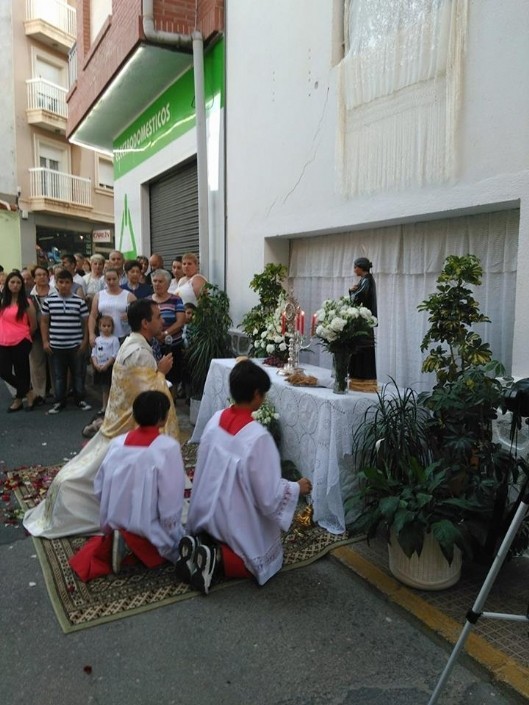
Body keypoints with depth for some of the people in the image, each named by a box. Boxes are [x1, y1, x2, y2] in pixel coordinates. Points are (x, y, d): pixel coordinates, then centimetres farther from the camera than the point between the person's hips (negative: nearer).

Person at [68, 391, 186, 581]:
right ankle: (138, 546, -6)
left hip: (115, 524, 6)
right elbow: (172, 497, -20)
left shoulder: (117, 443, -5)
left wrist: (116, 512, 17)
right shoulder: (168, 447, -21)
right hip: (148, 528, -6)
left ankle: (116, 541, 3)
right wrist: (170, 530, -4)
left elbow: (99, 488, 2)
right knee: (180, 546, 19)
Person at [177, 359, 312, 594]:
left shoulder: (215, 420, -9)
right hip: (238, 521, -6)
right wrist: (297, 488, -4)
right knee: (265, 559, 18)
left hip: (208, 514, 7)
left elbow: (205, 469, 5)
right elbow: (270, 495, -21)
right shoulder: (258, 437, -29)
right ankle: (218, 557, -8)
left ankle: (199, 544, 1)